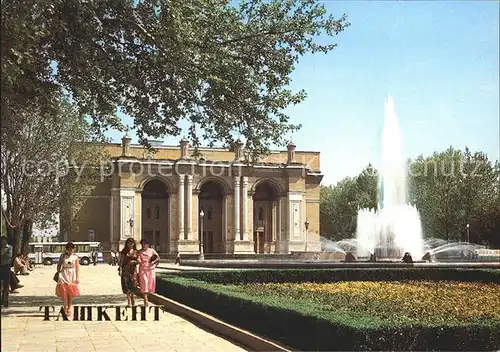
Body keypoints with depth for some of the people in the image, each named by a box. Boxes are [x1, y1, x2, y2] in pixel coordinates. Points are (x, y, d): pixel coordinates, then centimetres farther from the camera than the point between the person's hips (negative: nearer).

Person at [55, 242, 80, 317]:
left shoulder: (75, 257, 2)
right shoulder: (63, 256, 2)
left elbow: (77, 268, 2)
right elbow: (59, 265, 7)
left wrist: (77, 278, -3)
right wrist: (58, 273, 0)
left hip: (72, 276, 1)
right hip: (64, 275, -1)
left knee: (71, 293, 4)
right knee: (64, 293, -7)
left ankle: (69, 309, 14)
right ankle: (65, 308, -4)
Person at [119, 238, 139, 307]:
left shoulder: (136, 251, 8)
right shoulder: (124, 251, 3)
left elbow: (138, 261, 13)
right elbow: (121, 261, 1)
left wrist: (135, 262, -9)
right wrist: (120, 269, -8)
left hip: (133, 269, 2)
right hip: (126, 269, -2)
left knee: (133, 285, 1)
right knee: (127, 285, -6)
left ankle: (132, 299, 25)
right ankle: (129, 302, -6)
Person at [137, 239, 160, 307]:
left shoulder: (152, 250, 4)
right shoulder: (140, 252, 3)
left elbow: (158, 258, 0)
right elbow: (139, 261, -6)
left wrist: (153, 262, -15)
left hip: (150, 269, 1)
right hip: (143, 269, -1)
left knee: (150, 283, 3)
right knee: (144, 284, -6)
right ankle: (145, 300, -6)